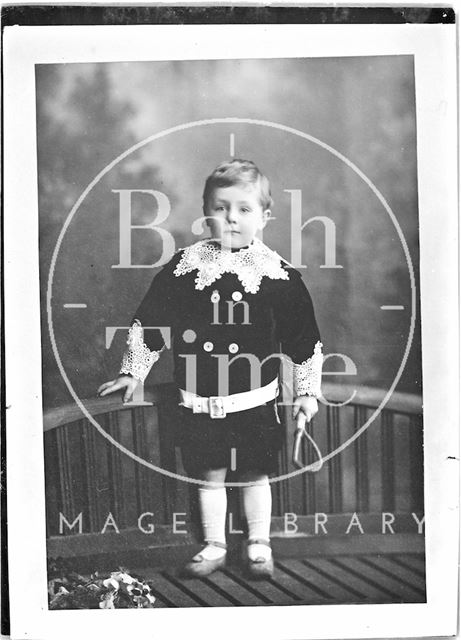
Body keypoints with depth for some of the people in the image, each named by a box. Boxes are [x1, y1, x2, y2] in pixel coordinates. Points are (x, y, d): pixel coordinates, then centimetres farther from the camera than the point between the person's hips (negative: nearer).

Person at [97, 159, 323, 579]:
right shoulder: (185, 266, -3)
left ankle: (259, 545, 31)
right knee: (209, 475, 14)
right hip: (200, 400, 2)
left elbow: (305, 339, 1)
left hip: (255, 399, -1)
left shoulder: (278, 274, -7)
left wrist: (307, 391, 3)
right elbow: (149, 321, 6)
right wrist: (132, 371, 10)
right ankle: (214, 546, 31)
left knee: (255, 476, 12)